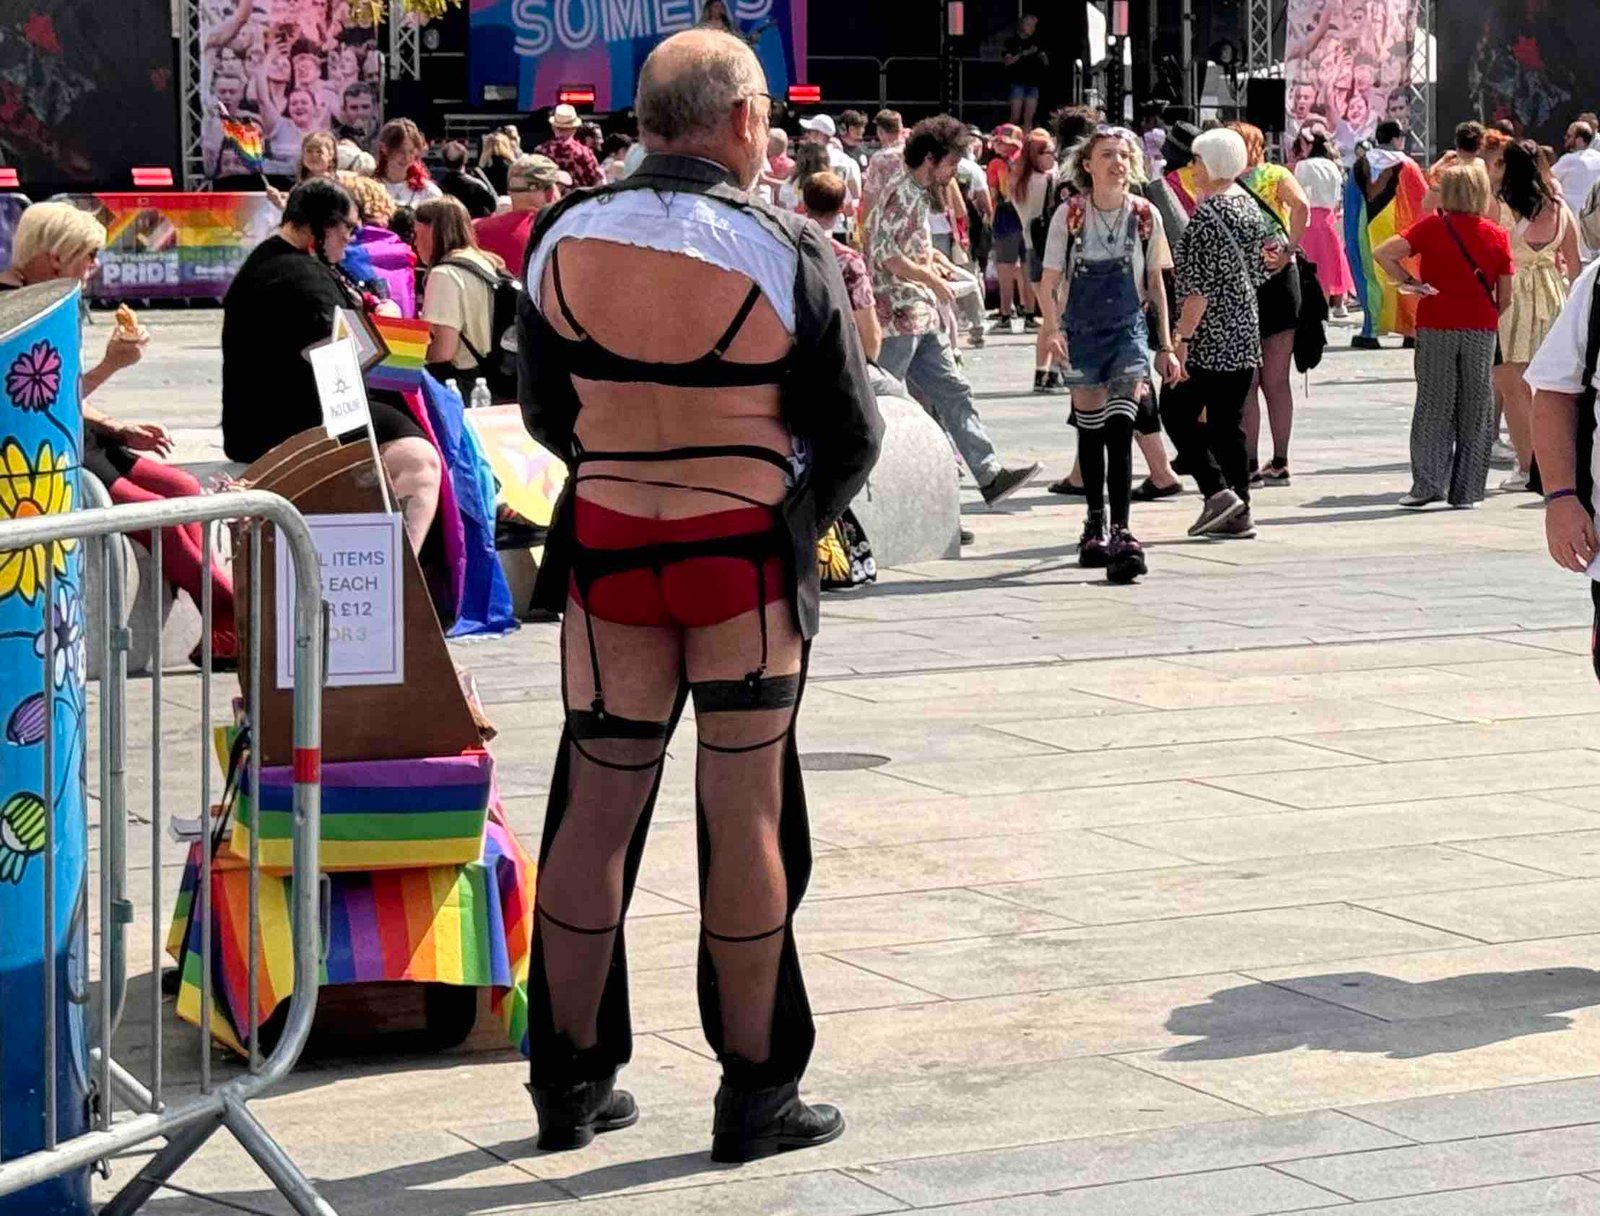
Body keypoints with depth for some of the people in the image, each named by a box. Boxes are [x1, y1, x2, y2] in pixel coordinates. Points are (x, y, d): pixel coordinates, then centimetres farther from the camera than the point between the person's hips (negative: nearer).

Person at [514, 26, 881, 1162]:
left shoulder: (566, 238, -1)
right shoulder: (786, 252, -11)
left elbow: (546, 411, 10)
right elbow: (851, 436, -5)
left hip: (606, 546, 3)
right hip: (748, 554, -3)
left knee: (598, 806, 11)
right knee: (746, 814, 4)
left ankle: (572, 1082, 18)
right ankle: (756, 1093, 11)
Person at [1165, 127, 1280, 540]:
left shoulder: (1207, 215, -16)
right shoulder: (1251, 208, 10)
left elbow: (1200, 286, -20)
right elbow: (1267, 261, 17)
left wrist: (1180, 338, -19)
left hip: (1209, 337, -8)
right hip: (1246, 335, 8)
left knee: (1176, 411, 3)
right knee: (1228, 422, 11)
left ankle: (1218, 492, -8)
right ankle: (1238, 514, 10)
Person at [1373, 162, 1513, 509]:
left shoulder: (1431, 227, -4)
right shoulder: (1497, 235, 1)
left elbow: (1382, 253, -14)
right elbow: (1505, 297, 2)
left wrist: (1409, 282, -2)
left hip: (1436, 327, -1)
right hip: (1482, 330, 1)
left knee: (1434, 407, 5)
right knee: (1475, 411, 8)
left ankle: (1428, 484, -2)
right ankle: (1466, 490, 9)